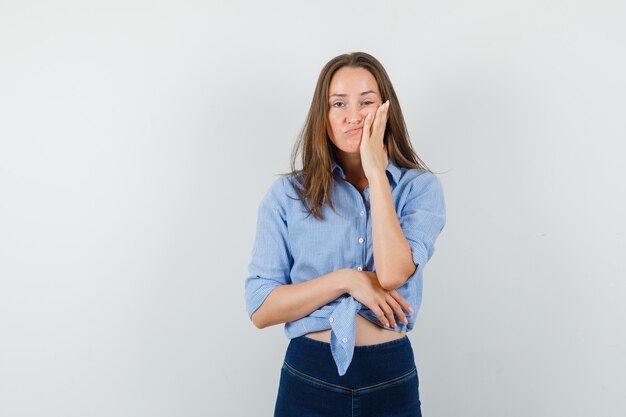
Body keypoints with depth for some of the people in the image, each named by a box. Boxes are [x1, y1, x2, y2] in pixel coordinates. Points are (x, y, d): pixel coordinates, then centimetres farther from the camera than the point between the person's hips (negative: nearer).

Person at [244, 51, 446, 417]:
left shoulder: (420, 187, -3)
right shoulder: (288, 193, -3)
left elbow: (393, 273, -21)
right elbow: (260, 310, -6)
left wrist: (376, 171, -16)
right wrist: (346, 280, -16)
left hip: (392, 380, 0)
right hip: (308, 378, 0)